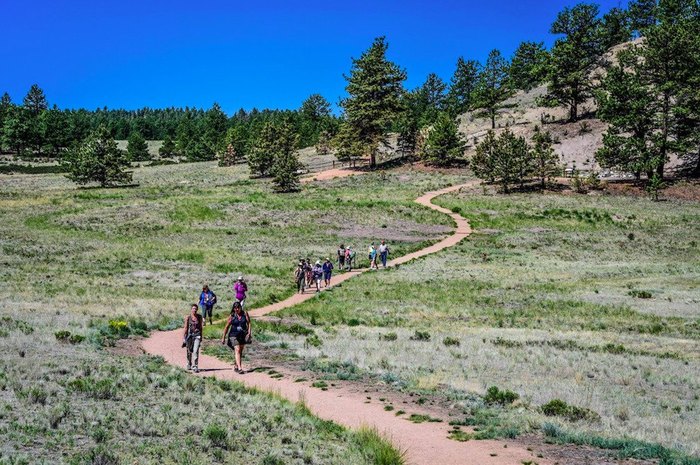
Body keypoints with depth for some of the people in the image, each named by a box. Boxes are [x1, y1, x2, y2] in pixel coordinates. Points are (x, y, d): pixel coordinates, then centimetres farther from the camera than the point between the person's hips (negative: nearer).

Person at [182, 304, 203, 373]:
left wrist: (201, 336, 13)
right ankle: (189, 365, 34)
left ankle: (195, 367, -13)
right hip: (189, 335, 0)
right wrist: (184, 337, -3)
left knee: (196, 351, -12)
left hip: (197, 335, 0)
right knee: (189, 351, 12)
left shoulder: (199, 317, 5)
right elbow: (186, 327, -1)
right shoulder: (188, 317, -2)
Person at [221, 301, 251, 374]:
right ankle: (239, 368, -23)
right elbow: (227, 327, 3)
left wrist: (249, 333, -13)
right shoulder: (232, 316, -3)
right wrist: (223, 337, 3)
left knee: (240, 352, 12)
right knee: (237, 350, -16)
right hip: (234, 335, -3)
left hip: (243, 335, 3)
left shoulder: (245, 314, 0)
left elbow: (249, 323, 0)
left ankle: (236, 367, 28)